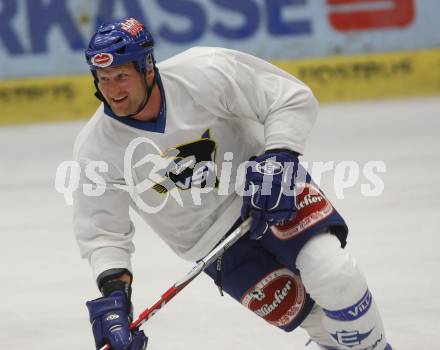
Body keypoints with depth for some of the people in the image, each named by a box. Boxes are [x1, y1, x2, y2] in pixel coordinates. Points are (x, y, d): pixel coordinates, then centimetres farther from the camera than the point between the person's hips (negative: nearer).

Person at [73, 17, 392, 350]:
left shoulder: (203, 73, -23)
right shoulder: (97, 146, -15)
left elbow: (291, 97, -15)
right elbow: (102, 230, -9)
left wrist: (279, 157, -28)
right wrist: (113, 287, -25)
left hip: (269, 187, -2)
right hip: (212, 238, 2)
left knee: (333, 274, -22)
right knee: (291, 306, -11)